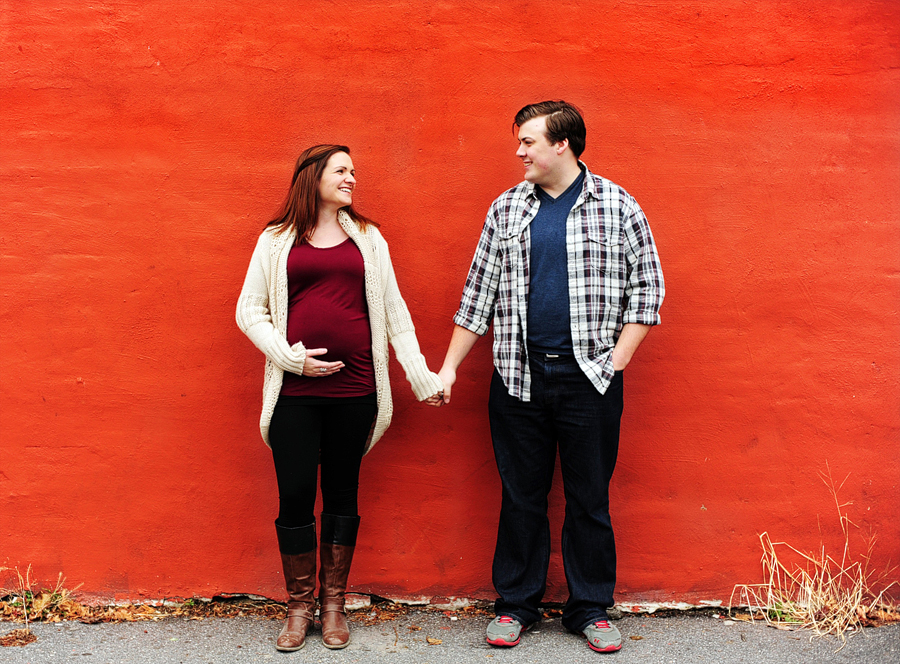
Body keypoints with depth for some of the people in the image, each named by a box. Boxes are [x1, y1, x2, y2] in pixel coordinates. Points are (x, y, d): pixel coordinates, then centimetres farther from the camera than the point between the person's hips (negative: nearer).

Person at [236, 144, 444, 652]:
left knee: (342, 495, 9)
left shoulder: (367, 238, 11)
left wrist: (422, 376, 5)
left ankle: (333, 603, 24)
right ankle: (300, 606, 20)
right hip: (295, 392, -1)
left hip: (354, 390, 1)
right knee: (295, 496, 2)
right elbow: (250, 310, 6)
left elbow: (394, 311, 10)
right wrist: (292, 357, -7)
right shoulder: (277, 241, 7)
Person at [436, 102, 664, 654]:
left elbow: (647, 286, 3)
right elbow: (479, 292, 9)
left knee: (590, 498, 7)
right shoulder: (506, 209, 7)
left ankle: (591, 609, 21)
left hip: (590, 378, -2)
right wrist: (450, 366, 6)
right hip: (518, 376, 2)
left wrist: (618, 358, -6)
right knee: (521, 496, 9)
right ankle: (516, 604, 23)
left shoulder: (617, 206, 1)